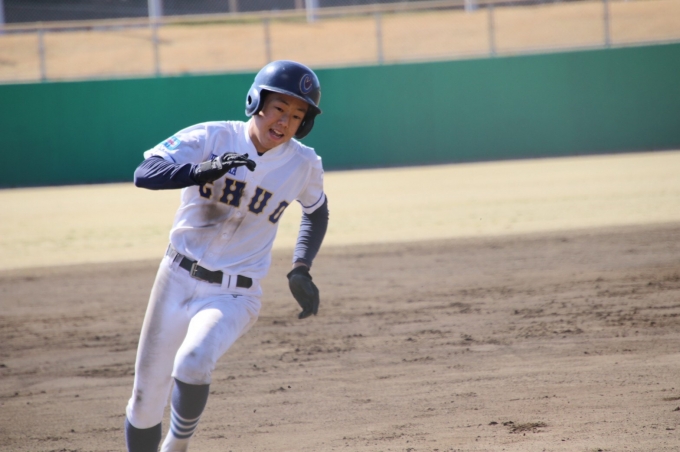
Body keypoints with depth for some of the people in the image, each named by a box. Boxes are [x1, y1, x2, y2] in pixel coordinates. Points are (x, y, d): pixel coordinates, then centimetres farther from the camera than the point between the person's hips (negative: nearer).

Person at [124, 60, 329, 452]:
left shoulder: (304, 165, -4)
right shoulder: (212, 137, -11)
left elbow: (316, 210, 18)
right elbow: (145, 173, -24)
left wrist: (301, 269, 7)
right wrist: (203, 171, -40)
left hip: (234, 295, -1)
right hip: (178, 280, 1)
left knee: (192, 364, -30)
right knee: (145, 403, 7)